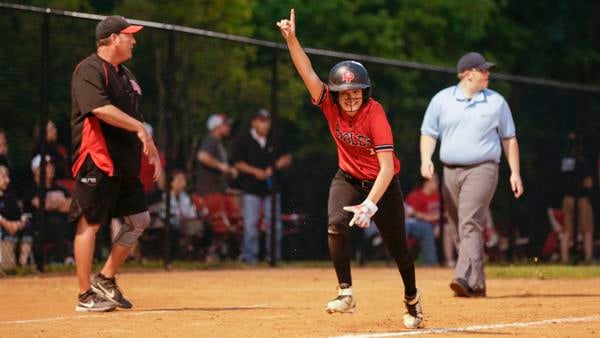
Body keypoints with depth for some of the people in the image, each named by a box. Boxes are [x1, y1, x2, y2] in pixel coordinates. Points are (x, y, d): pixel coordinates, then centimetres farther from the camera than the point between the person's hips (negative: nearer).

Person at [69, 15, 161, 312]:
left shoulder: (125, 75, 20)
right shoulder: (89, 70, -10)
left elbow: (134, 115, 26)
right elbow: (100, 109, -24)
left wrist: (151, 150, 17)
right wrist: (138, 128, -24)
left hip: (125, 163, 10)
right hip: (96, 160, -10)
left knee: (138, 219, 10)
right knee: (90, 223, -6)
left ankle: (106, 280, 20)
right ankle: (86, 295, -4)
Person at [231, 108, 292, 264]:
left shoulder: (274, 142, 13)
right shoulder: (242, 141, 1)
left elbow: (287, 158, 13)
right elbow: (238, 163, -4)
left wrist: (274, 167, -5)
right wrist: (255, 171, -17)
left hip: (271, 188, 4)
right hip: (251, 189, -3)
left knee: (274, 224, 2)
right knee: (251, 224, -6)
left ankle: (274, 256, 9)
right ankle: (250, 256, 0)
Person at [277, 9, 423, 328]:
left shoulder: (374, 114, -29)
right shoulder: (330, 106, -16)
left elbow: (387, 167, -33)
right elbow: (307, 72, -24)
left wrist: (369, 205, -43)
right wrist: (291, 38, -39)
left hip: (382, 184, -3)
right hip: (348, 179, 3)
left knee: (397, 247, 6)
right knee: (336, 225, -25)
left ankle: (412, 299, 32)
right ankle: (346, 292, -17)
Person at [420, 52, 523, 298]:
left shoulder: (496, 102, 7)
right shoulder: (442, 99, 7)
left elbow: (509, 138, 12)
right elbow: (429, 133, 8)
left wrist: (515, 172, 6)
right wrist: (426, 159, -11)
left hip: (482, 169, -3)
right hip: (450, 171, 3)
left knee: (470, 223, -19)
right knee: (459, 226, 6)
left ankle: (466, 279, -28)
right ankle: (477, 284, 16)